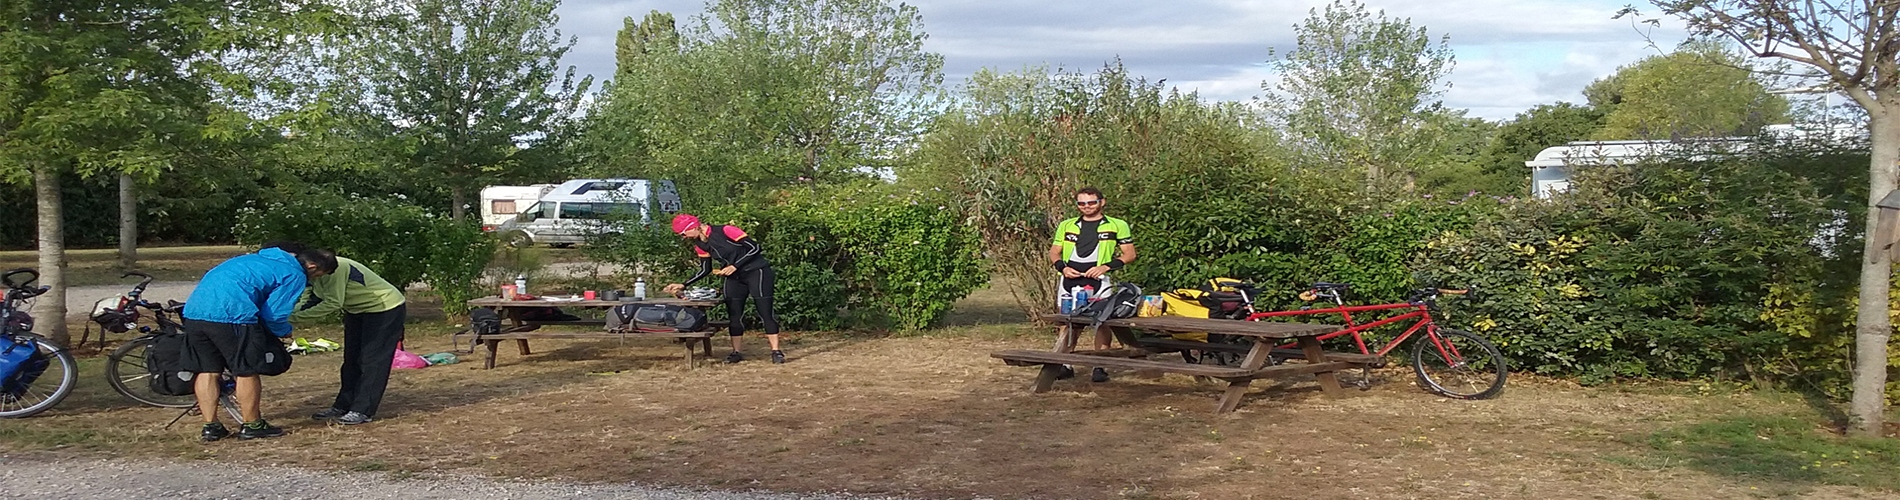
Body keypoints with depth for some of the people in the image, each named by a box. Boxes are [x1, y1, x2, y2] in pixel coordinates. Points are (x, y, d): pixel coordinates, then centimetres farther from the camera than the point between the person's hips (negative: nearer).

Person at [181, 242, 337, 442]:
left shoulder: (261, 257, 27)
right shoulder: (295, 275, 2)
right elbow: (274, 313, -2)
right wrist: (284, 332, 19)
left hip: (193, 310, 8)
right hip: (231, 315, -8)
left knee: (207, 371, 14)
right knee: (247, 371, 5)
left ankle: (211, 426, 19)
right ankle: (252, 425, 15)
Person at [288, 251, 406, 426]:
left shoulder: (333, 268, -31)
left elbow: (332, 304, -32)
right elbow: (307, 303, -3)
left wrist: (294, 317, -31)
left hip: (386, 308, -10)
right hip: (358, 310, 10)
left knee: (372, 360, -10)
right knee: (352, 360, 11)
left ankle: (363, 411, -10)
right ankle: (343, 406, 17)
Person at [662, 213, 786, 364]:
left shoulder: (725, 231, -21)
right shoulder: (701, 246, 3)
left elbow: (755, 247, -19)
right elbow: (705, 270, 13)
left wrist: (734, 266, -20)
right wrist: (683, 285, 5)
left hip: (757, 272, -8)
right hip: (735, 277, 8)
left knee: (765, 312, -10)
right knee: (734, 314, 4)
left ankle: (776, 351, -8)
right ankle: (736, 352, 12)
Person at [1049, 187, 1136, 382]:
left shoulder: (1117, 226, 9)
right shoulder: (1066, 226, 18)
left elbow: (1129, 254, 6)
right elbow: (1054, 252, 20)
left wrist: (1106, 266, -9)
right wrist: (1063, 267, -2)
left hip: (1098, 279, -3)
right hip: (1070, 279, 3)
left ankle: (1100, 367, -2)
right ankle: (1065, 365, 11)